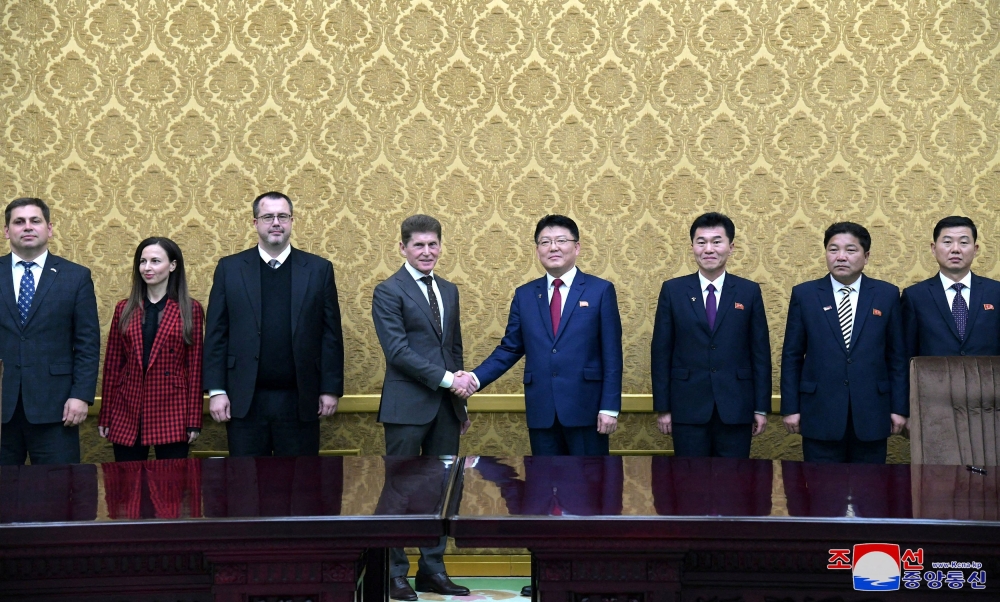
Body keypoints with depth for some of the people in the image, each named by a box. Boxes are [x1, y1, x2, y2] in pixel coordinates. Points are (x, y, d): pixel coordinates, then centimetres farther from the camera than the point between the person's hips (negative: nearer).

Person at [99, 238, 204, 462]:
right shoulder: (125, 309, 8)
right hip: (128, 413, 2)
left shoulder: (190, 310, 1)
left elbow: (195, 367, 0)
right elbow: (112, 365, 9)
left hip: (171, 412, -2)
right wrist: (105, 418, 6)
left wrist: (194, 421, -4)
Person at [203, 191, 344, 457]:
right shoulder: (230, 268, 6)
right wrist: (216, 390, -3)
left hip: (299, 401, 0)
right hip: (245, 401, 0)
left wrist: (331, 389, -1)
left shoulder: (319, 269, 6)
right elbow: (216, 334, 4)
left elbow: (331, 334, 4)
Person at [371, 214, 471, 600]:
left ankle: (433, 570, 18)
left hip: (446, 407, 6)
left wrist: (462, 402, 16)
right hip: (408, 406, -6)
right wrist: (446, 379, -17)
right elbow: (398, 351, -14)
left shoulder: (449, 291, 16)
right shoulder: (389, 292, -5)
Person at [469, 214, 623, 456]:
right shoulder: (524, 295, 10)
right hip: (540, 411, 3)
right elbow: (509, 349, 11)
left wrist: (610, 408, -8)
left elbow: (611, 355, -2)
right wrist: (475, 379, -4)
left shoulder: (601, 290, 1)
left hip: (585, 409, -3)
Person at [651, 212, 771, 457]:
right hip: (688, 409, 0)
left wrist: (761, 408, 1)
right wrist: (663, 408, -2)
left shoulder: (749, 292, 4)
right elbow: (661, 352, 3)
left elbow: (760, 352, 4)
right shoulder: (673, 290, 3)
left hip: (735, 408, 0)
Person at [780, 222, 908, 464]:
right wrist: (790, 408, -1)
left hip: (871, 415, 1)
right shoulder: (804, 295, 4)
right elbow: (792, 356, 4)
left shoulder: (887, 295, 5)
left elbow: (897, 356, 6)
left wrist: (899, 408, 1)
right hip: (820, 415, -1)